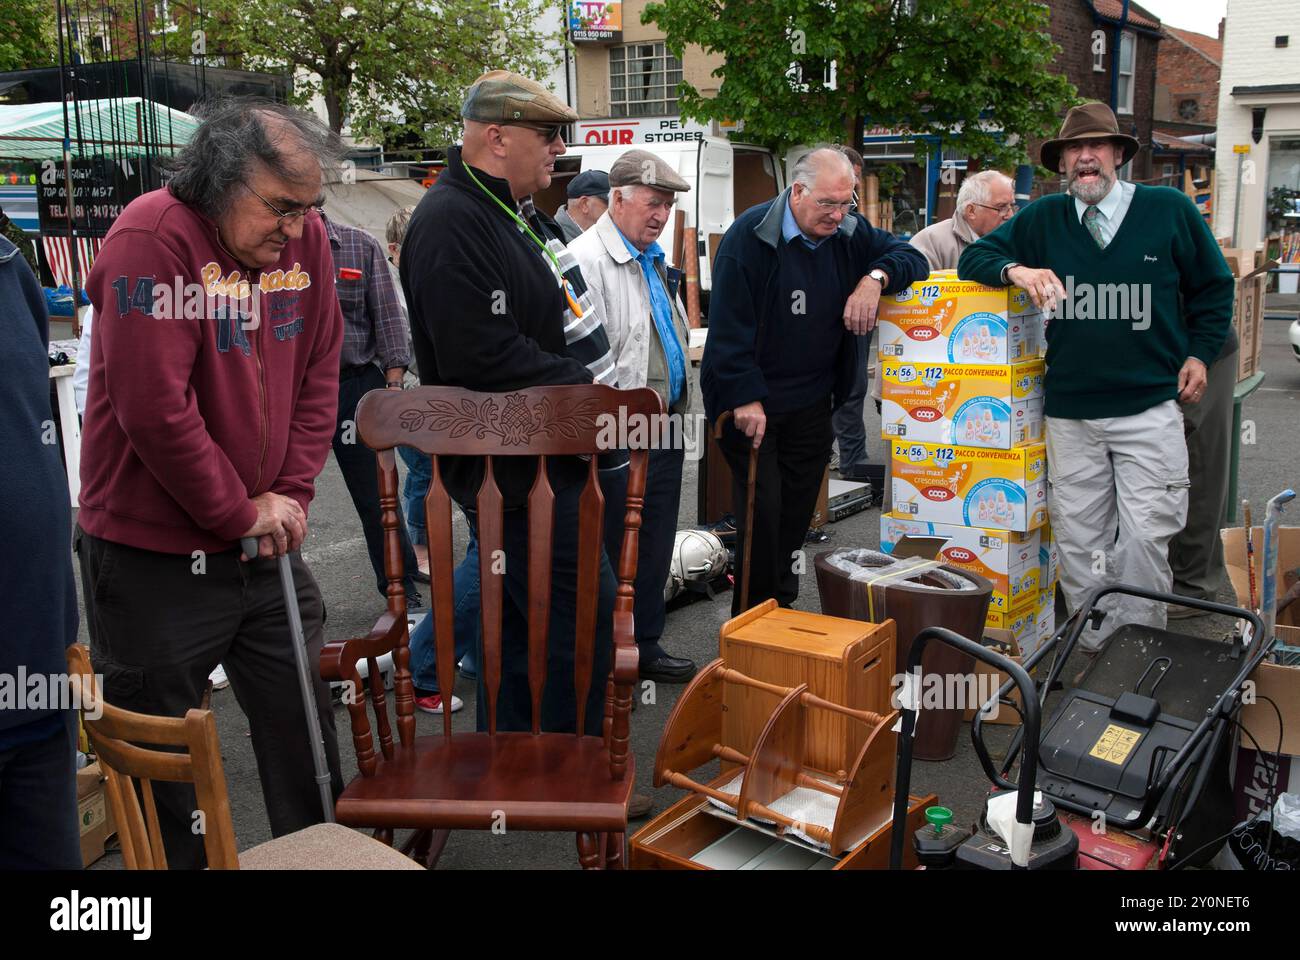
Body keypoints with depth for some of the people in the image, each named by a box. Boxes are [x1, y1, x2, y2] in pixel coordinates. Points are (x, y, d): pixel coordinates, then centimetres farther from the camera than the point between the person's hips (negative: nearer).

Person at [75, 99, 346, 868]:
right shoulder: (152, 238, -18)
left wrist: (291, 495, -3)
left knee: (303, 718, 15)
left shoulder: (306, 237, 0)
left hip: (265, 542, 6)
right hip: (155, 553, -5)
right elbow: (155, 410, -22)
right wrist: (239, 514, -13)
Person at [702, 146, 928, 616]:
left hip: (812, 404, 6)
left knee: (798, 511, 13)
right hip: (753, 402, -5)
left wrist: (875, 277, -14)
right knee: (761, 511, -3)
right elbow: (728, 325, -17)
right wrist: (746, 399, -19)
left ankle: (782, 609, 28)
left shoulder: (849, 233, 1)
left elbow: (911, 256, 8)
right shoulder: (750, 235, -15)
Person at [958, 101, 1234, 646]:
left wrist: (1200, 352, 4)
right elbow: (974, 257, 10)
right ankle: (1092, 648, 18)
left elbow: (1214, 287, 14)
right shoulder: (1043, 219, 8)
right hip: (1069, 410, 2)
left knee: (1146, 534, -5)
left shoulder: (1170, 210, 3)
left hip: (1150, 406, -2)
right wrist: (1016, 269, -10)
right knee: (1077, 537, 5)